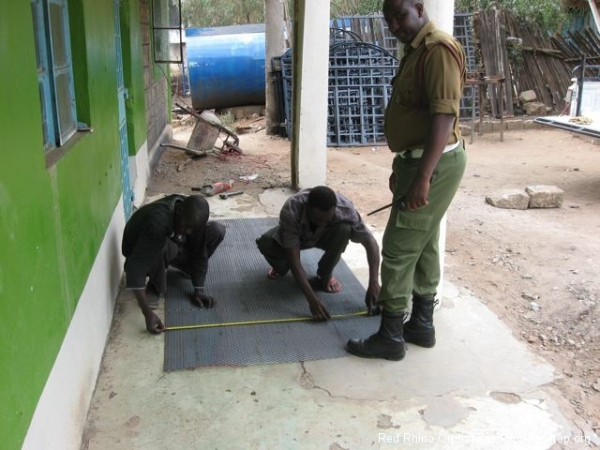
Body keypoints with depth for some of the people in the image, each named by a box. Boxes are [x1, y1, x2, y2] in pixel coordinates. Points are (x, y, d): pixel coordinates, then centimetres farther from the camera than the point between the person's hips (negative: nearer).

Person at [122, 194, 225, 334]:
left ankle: (188, 268, 7)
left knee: (217, 230, -16)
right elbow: (136, 266, -45)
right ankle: (156, 284, -10)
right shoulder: (158, 221, -41)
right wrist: (148, 313, -48)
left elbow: (199, 252, -12)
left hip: (172, 244, 5)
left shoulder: (194, 217, -23)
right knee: (163, 248, -42)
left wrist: (199, 291, -16)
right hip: (141, 252, -5)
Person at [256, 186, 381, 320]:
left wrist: (373, 284, -40)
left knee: (344, 229, -34)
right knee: (265, 243, -32)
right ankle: (282, 267, 5)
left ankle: (325, 275, -7)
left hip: (324, 236, 1)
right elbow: (294, 259, -40)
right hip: (296, 236, -1)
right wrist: (312, 299, -47)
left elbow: (371, 242, -31)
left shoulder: (345, 209, -37)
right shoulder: (291, 211, -41)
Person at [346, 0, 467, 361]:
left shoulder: (438, 49, -16)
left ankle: (391, 337, 6)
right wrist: (402, 168, 23)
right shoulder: (417, 52, 16)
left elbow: (444, 115, -25)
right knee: (423, 245, 15)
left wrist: (423, 177, -29)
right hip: (419, 161, 11)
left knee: (398, 249, -5)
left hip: (434, 164, -11)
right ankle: (422, 324, 26)